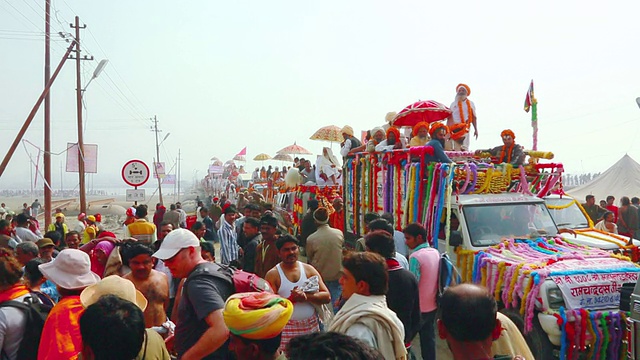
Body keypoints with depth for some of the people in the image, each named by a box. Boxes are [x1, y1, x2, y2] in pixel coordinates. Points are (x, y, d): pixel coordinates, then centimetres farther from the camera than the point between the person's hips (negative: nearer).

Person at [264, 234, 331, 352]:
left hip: (311, 325, 3)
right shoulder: (272, 274, -1)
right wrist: (292, 298, -19)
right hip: (286, 328, -2)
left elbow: (327, 297, 2)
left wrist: (306, 296, -13)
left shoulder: (309, 269, 7)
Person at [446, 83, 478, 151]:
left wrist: (476, 129, 6)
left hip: (465, 128, 0)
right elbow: (449, 118, 10)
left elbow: (474, 117, 12)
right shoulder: (453, 104, 14)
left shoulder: (470, 104, 14)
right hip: (454, 128, 0)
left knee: (464, 148, -7)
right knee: (456, 148, -7)